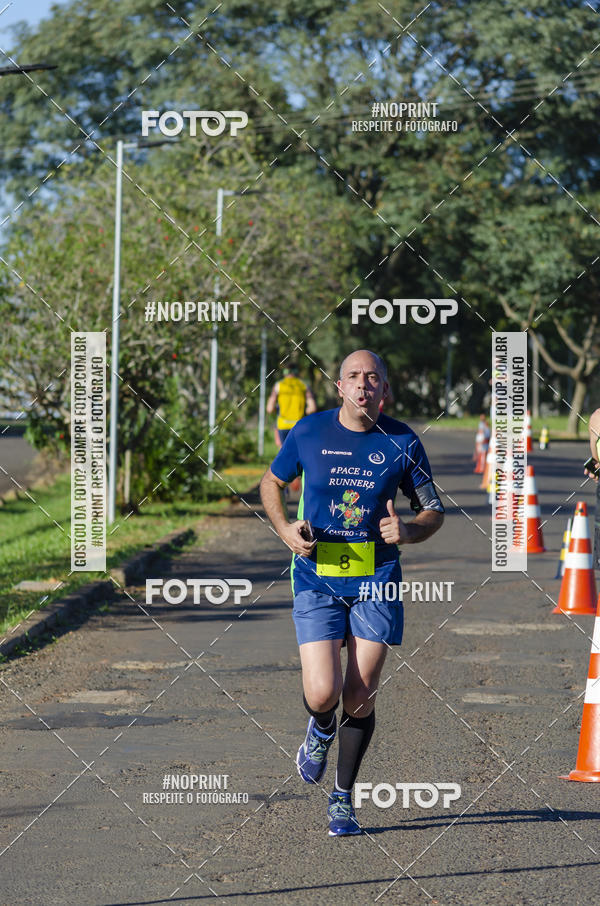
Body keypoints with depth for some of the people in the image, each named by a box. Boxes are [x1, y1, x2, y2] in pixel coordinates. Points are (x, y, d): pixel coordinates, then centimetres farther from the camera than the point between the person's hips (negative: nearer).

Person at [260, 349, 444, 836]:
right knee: (322, 693, -13)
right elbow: (272, 482, 15)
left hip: (376, 580, 1)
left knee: (360, 698, -1)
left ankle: (343, 798, 20)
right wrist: (285, 529, -4)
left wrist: (408, 531, -14)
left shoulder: (403, 442, -2)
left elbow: (433, 511, 8)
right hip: (317, 579, -1)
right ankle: (321, 731, 26)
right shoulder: (309, 432, -2)